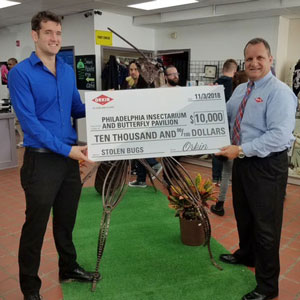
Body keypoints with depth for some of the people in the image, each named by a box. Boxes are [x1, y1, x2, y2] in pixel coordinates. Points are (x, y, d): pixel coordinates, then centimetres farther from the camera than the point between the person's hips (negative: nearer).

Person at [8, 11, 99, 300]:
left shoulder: (68, 71, 10)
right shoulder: (20, 73, -10)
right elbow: (29, 121, -17)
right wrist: (67, 149, -22)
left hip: (71, 158, 6)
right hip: (41, 160, -6)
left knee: (66, 220, 20)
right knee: (35, 225, 7)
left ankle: (68, 268, 40)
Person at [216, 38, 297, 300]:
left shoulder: (279, 92, -16)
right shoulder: (240, 90, 10)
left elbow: (279, 135, -27)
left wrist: (241, 150, -28)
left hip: (268, 165, -8)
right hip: (243, 161, 8)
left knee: (265, 224, 3)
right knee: (243, 214, 24)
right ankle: (246, 255, 50)